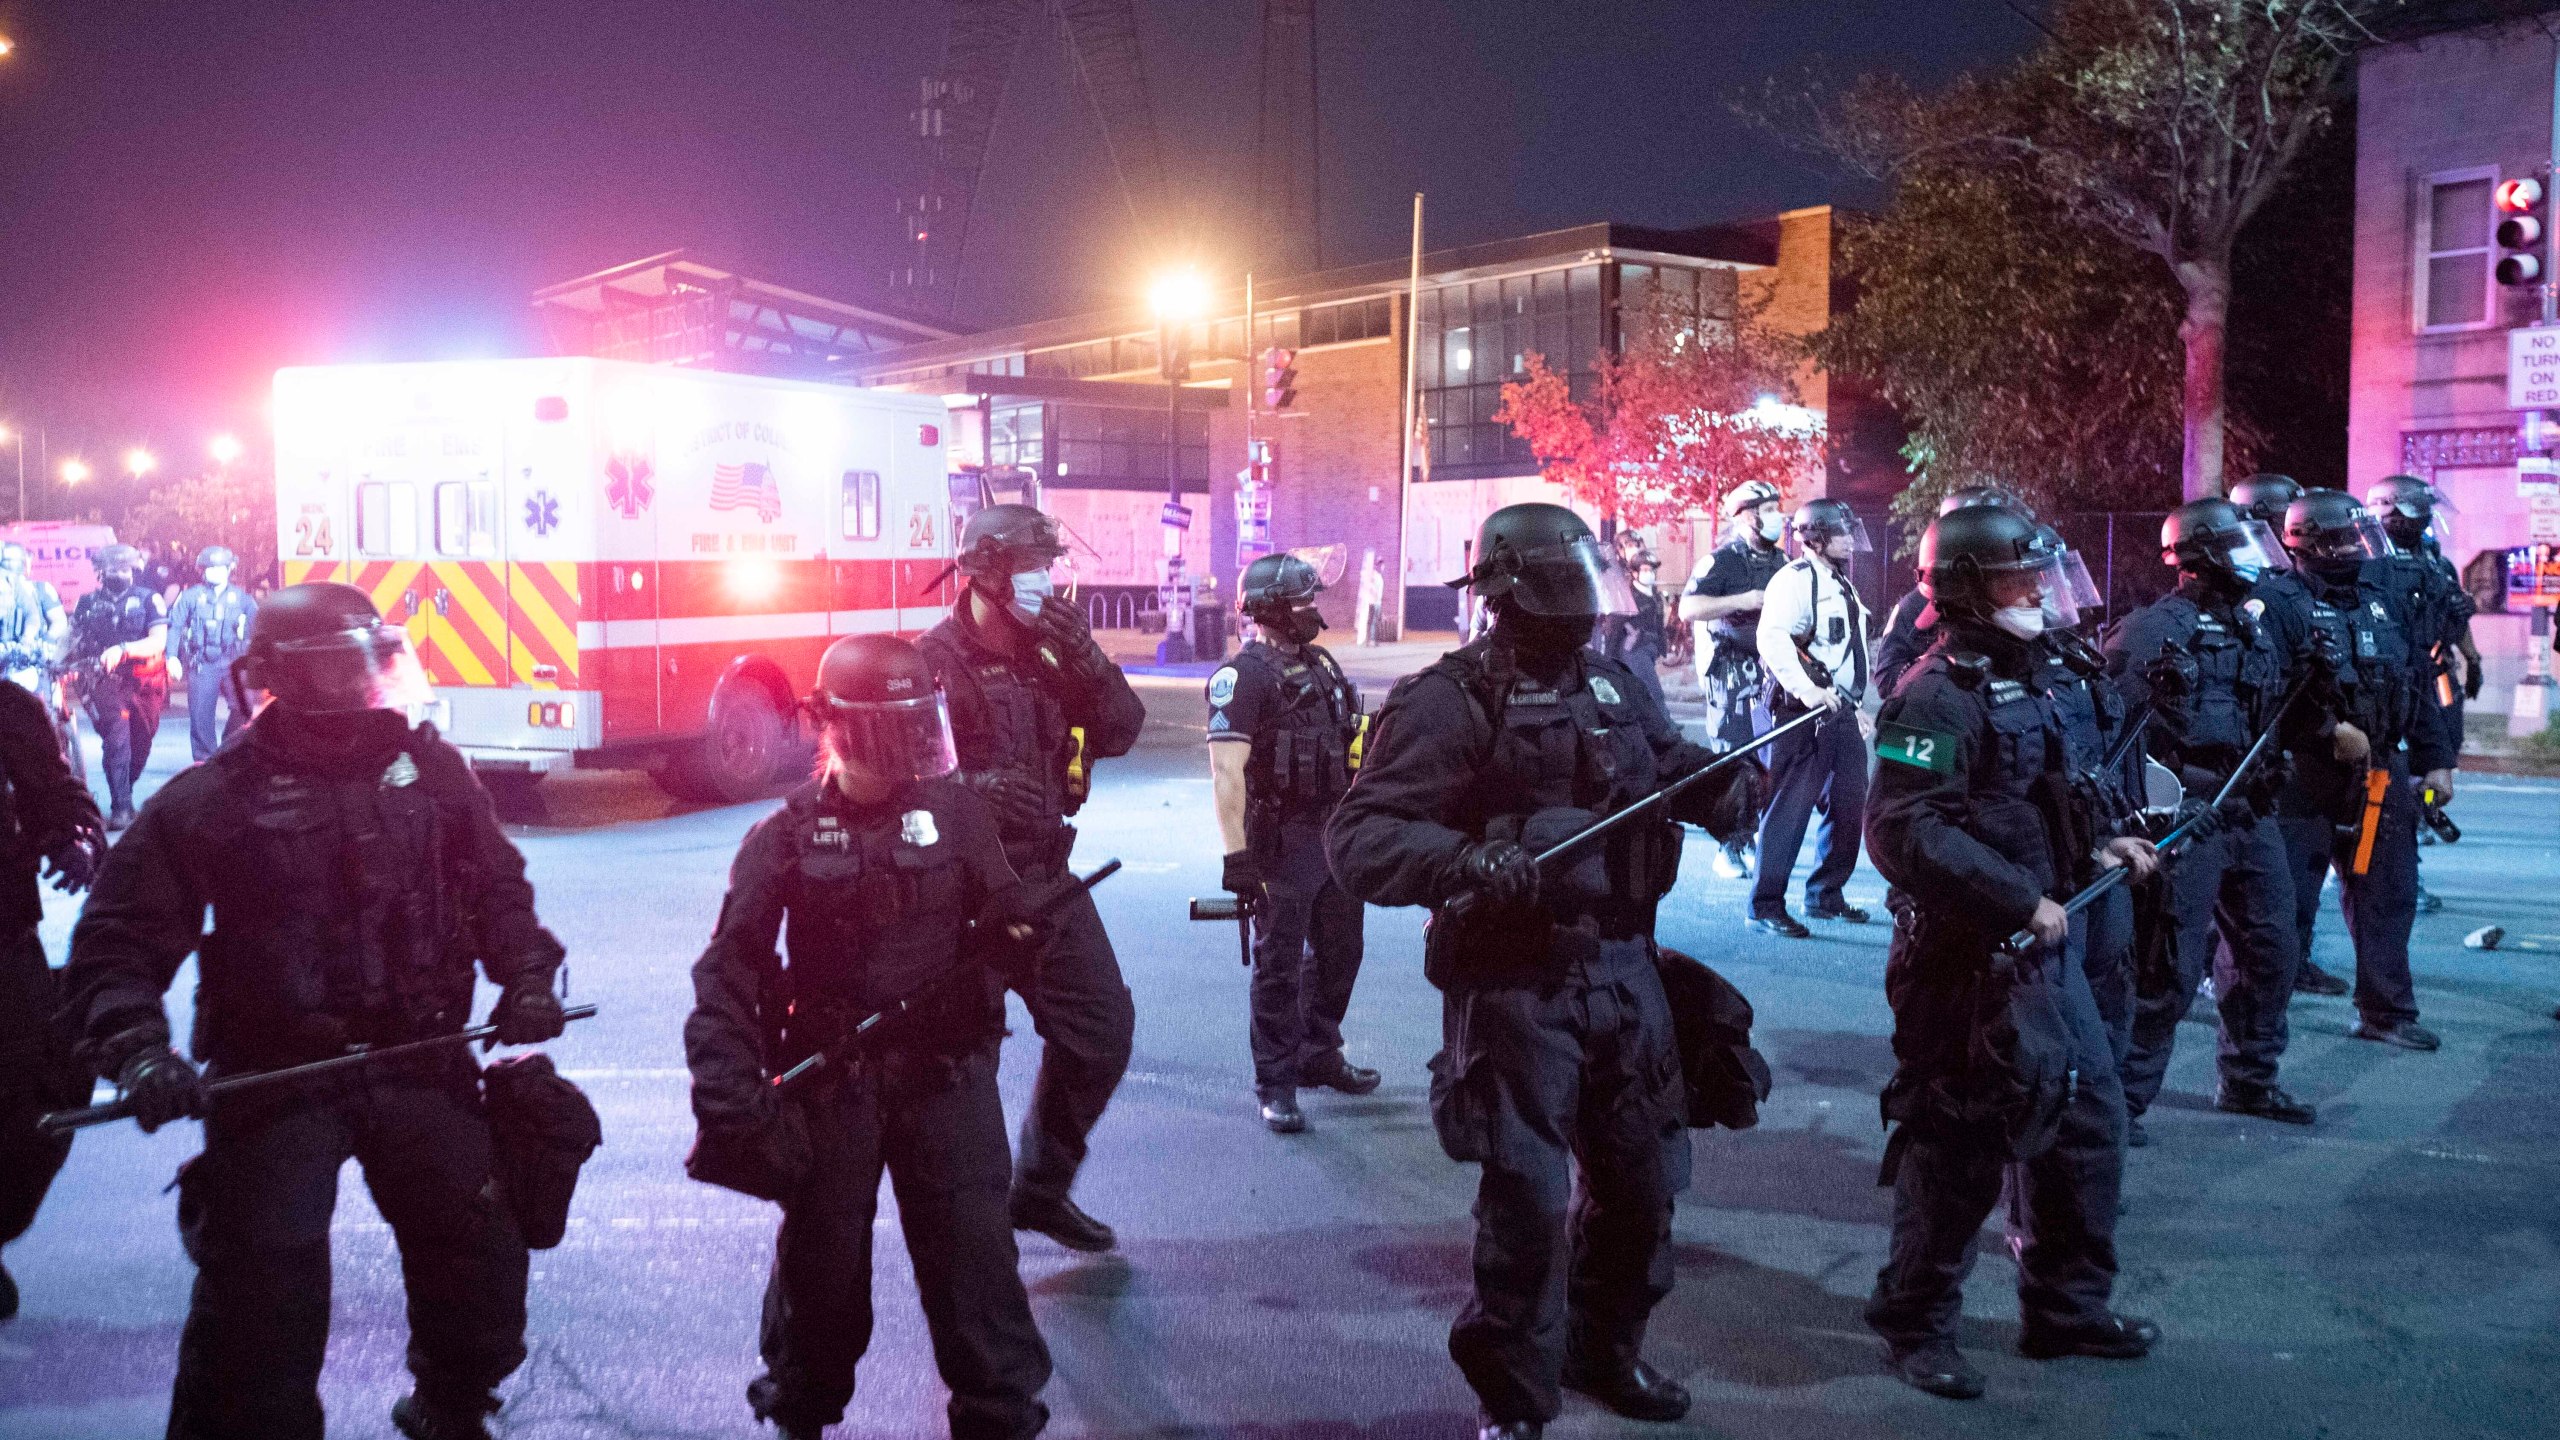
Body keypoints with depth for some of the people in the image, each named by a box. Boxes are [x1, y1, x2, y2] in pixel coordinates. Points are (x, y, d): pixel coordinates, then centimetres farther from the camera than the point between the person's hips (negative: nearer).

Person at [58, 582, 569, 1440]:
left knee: (481, 1257, 8)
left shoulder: (428, 769, 5)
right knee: (263, 1303, -7)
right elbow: (119, 938, -4)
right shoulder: (210, 799, -5)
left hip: (421, 1067, 3)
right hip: (273, 1081, -3)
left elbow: (496, 887, 14)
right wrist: (134, 1044, -20)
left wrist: (526, 975, -1)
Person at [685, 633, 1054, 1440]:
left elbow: (1006, 918, 5)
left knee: (973, 1249, 0)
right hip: (828, 1079, 0)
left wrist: (1003, 944, -19)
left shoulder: (954, 813, 1)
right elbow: (730, 968, -5)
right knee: (820, 1253, 12)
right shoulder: (787, 836, -2)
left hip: (944, 1070, 0)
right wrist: (728, 1088, -14)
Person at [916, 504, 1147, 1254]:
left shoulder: (1046, 652, 9)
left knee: (1102, 1027, 14)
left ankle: (1041, 1186, 30)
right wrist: (976, 789, -34)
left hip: (1048, 877, 8)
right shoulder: (937, 662, -13)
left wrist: (1086, 660, -11)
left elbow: (1119, 732, 3)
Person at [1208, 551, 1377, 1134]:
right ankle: (1275, 1085, 9)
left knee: (1339, 952, 17)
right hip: (1283, 839, -8)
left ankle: (1319, 1057, 33)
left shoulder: (1318, 666, 13)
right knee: (1279, 965, -1)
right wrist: (1236, 854, -25)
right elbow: (1227, 772, -20)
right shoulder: (1243, 676, -13)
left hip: (1336, 834, 8)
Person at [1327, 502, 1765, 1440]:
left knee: (1642, 1179, 17)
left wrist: (1722, 784, 2)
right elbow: (1359, 837, -19)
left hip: (1624, 969, 7)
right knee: (1528, 1201, -3)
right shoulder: (1451, 700, -14)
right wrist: (1461, 860, -35)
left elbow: (1671, 764, 25)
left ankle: (1605, 1351, 41)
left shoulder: (1613, 685, 9)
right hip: (1516, 984, -7)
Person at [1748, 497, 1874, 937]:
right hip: (1805, 711, -10)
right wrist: (1805, 688, -33)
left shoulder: (1841, 584, 21)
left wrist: (1855, 706, 25)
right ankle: (1765, 906, -5)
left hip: (1841, 710, 10)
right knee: (1791, 806, -9)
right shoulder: (1795, 579, -10)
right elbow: (1772, 637, -25)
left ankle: (1825, 895, 23)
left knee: (1850, 805, 11)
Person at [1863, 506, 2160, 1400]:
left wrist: (2097, 846, 8)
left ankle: (2067, 1306, 32)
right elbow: (1905, 834, -27)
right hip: (1966, 960, -9)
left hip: (2042, 949, 10)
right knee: (1959, 1151, 0)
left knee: (2089, 1118, 16)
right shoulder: (1939, 696, -18)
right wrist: (2022, 902, -24)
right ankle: (1916, 1325, 17)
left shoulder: (2025, 678, 13)